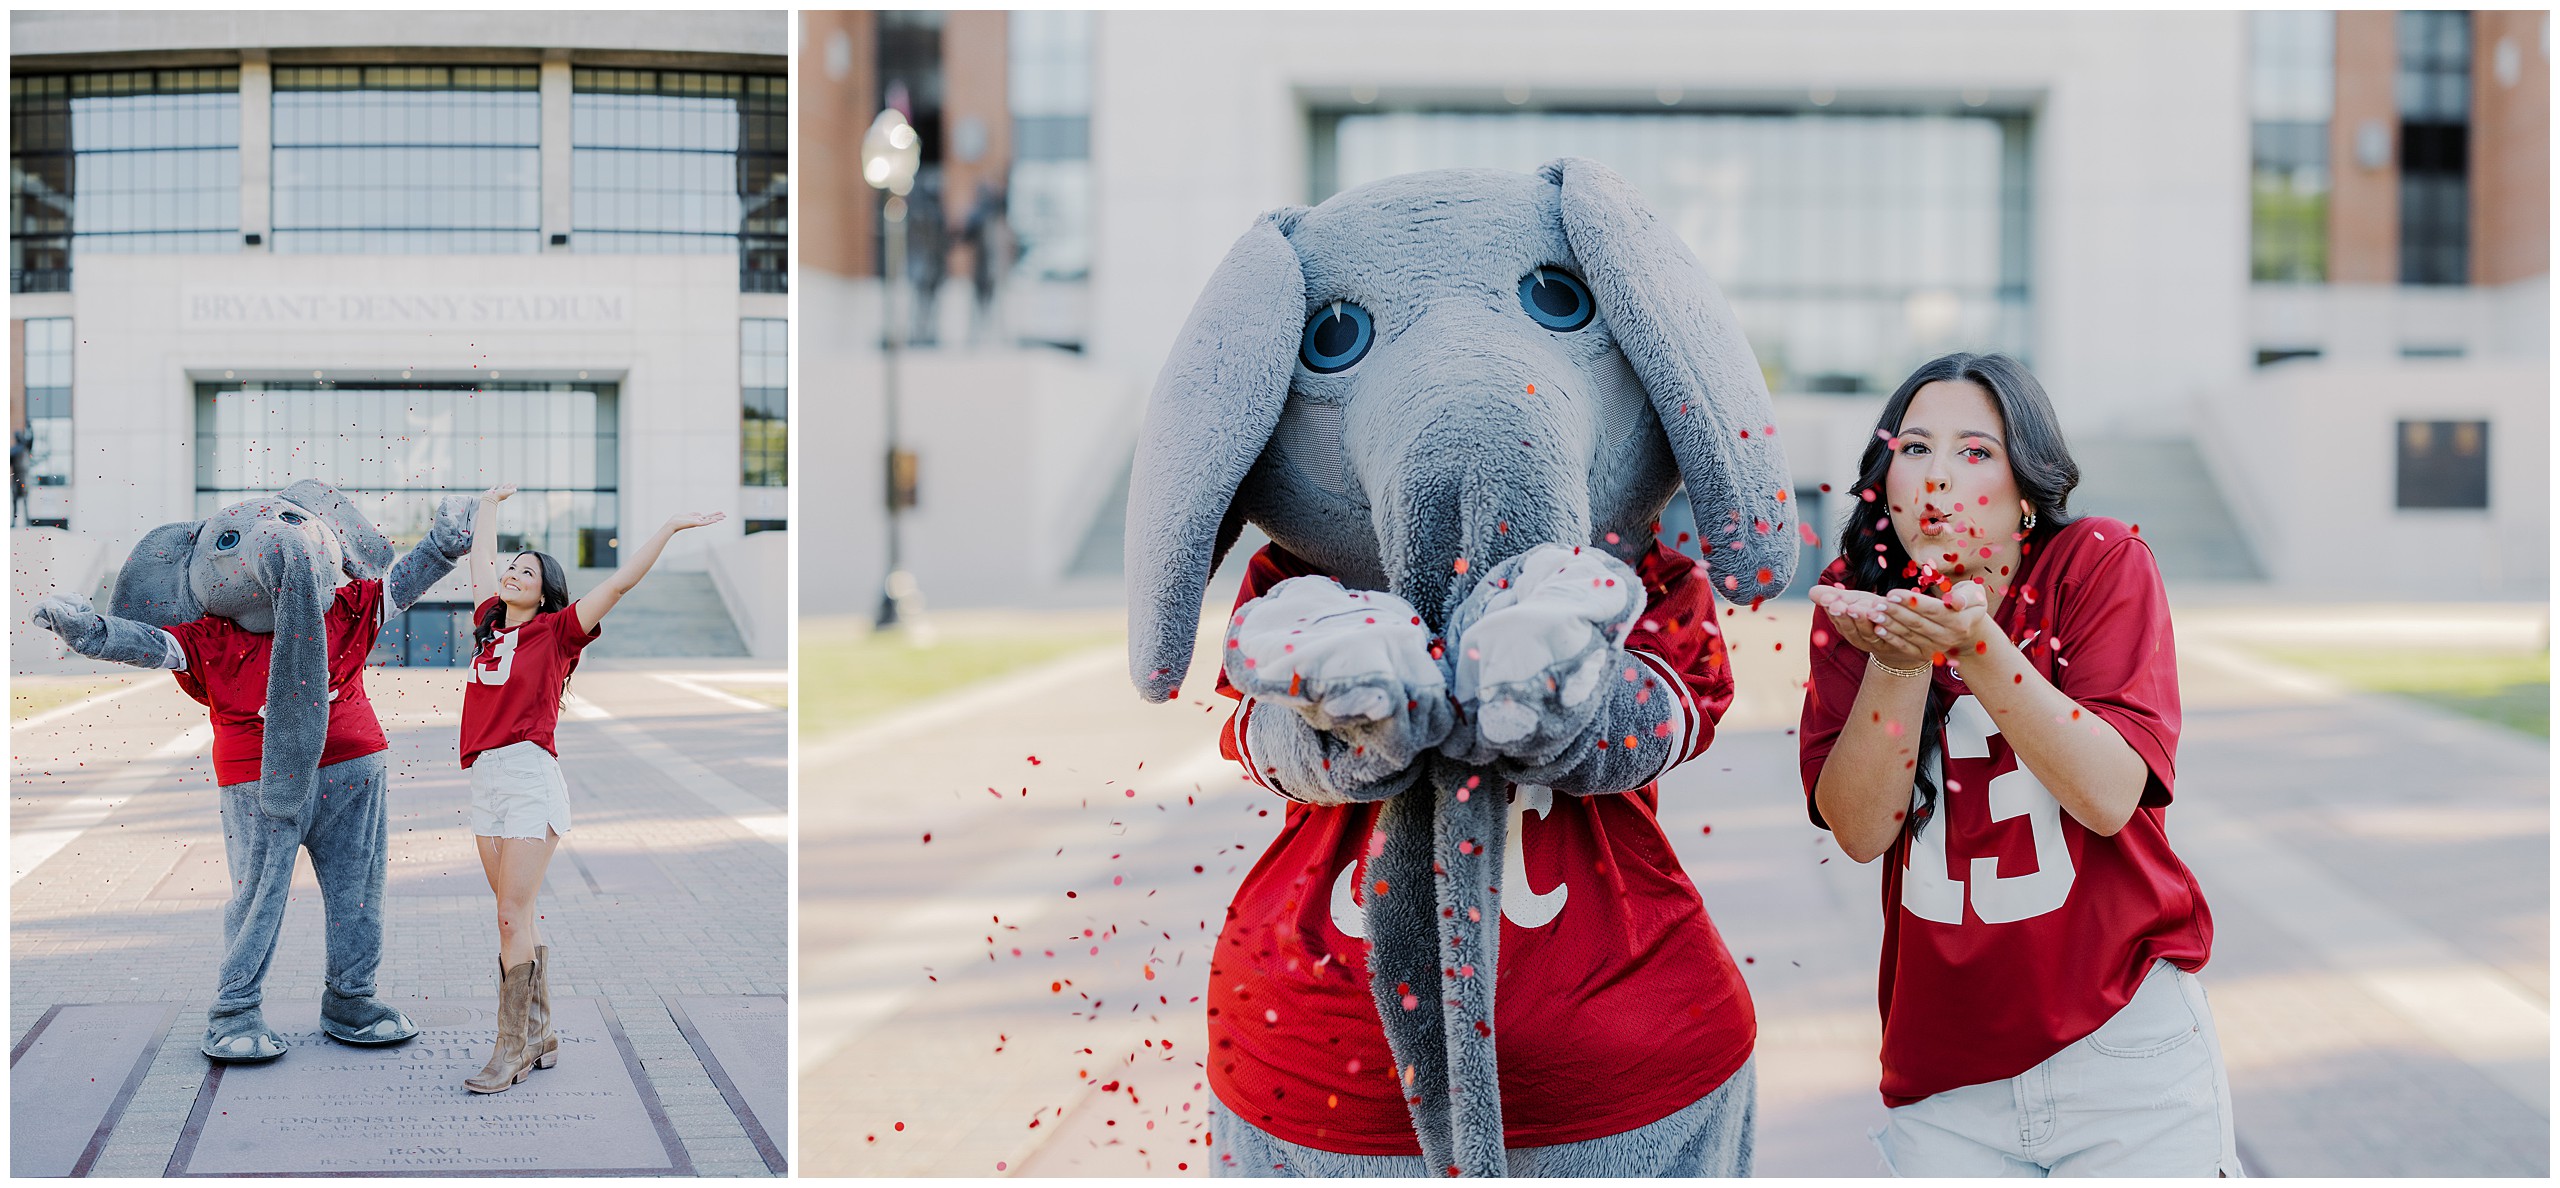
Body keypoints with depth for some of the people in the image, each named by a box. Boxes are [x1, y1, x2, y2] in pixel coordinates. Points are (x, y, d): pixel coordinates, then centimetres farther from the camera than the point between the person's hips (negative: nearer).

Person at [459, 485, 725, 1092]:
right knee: (516, 918, 8)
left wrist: (670, 528, -6)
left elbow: (619, 583, -4)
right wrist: (490, 506, 43)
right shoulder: (490, 623, 16)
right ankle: (539, 1036, 15)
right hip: (483, 782, 6)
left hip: (529, 777, -6)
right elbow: (482, 561, 32)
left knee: (513, 918, -9)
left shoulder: (556, 632, 1)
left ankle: (512, 1051, -5)